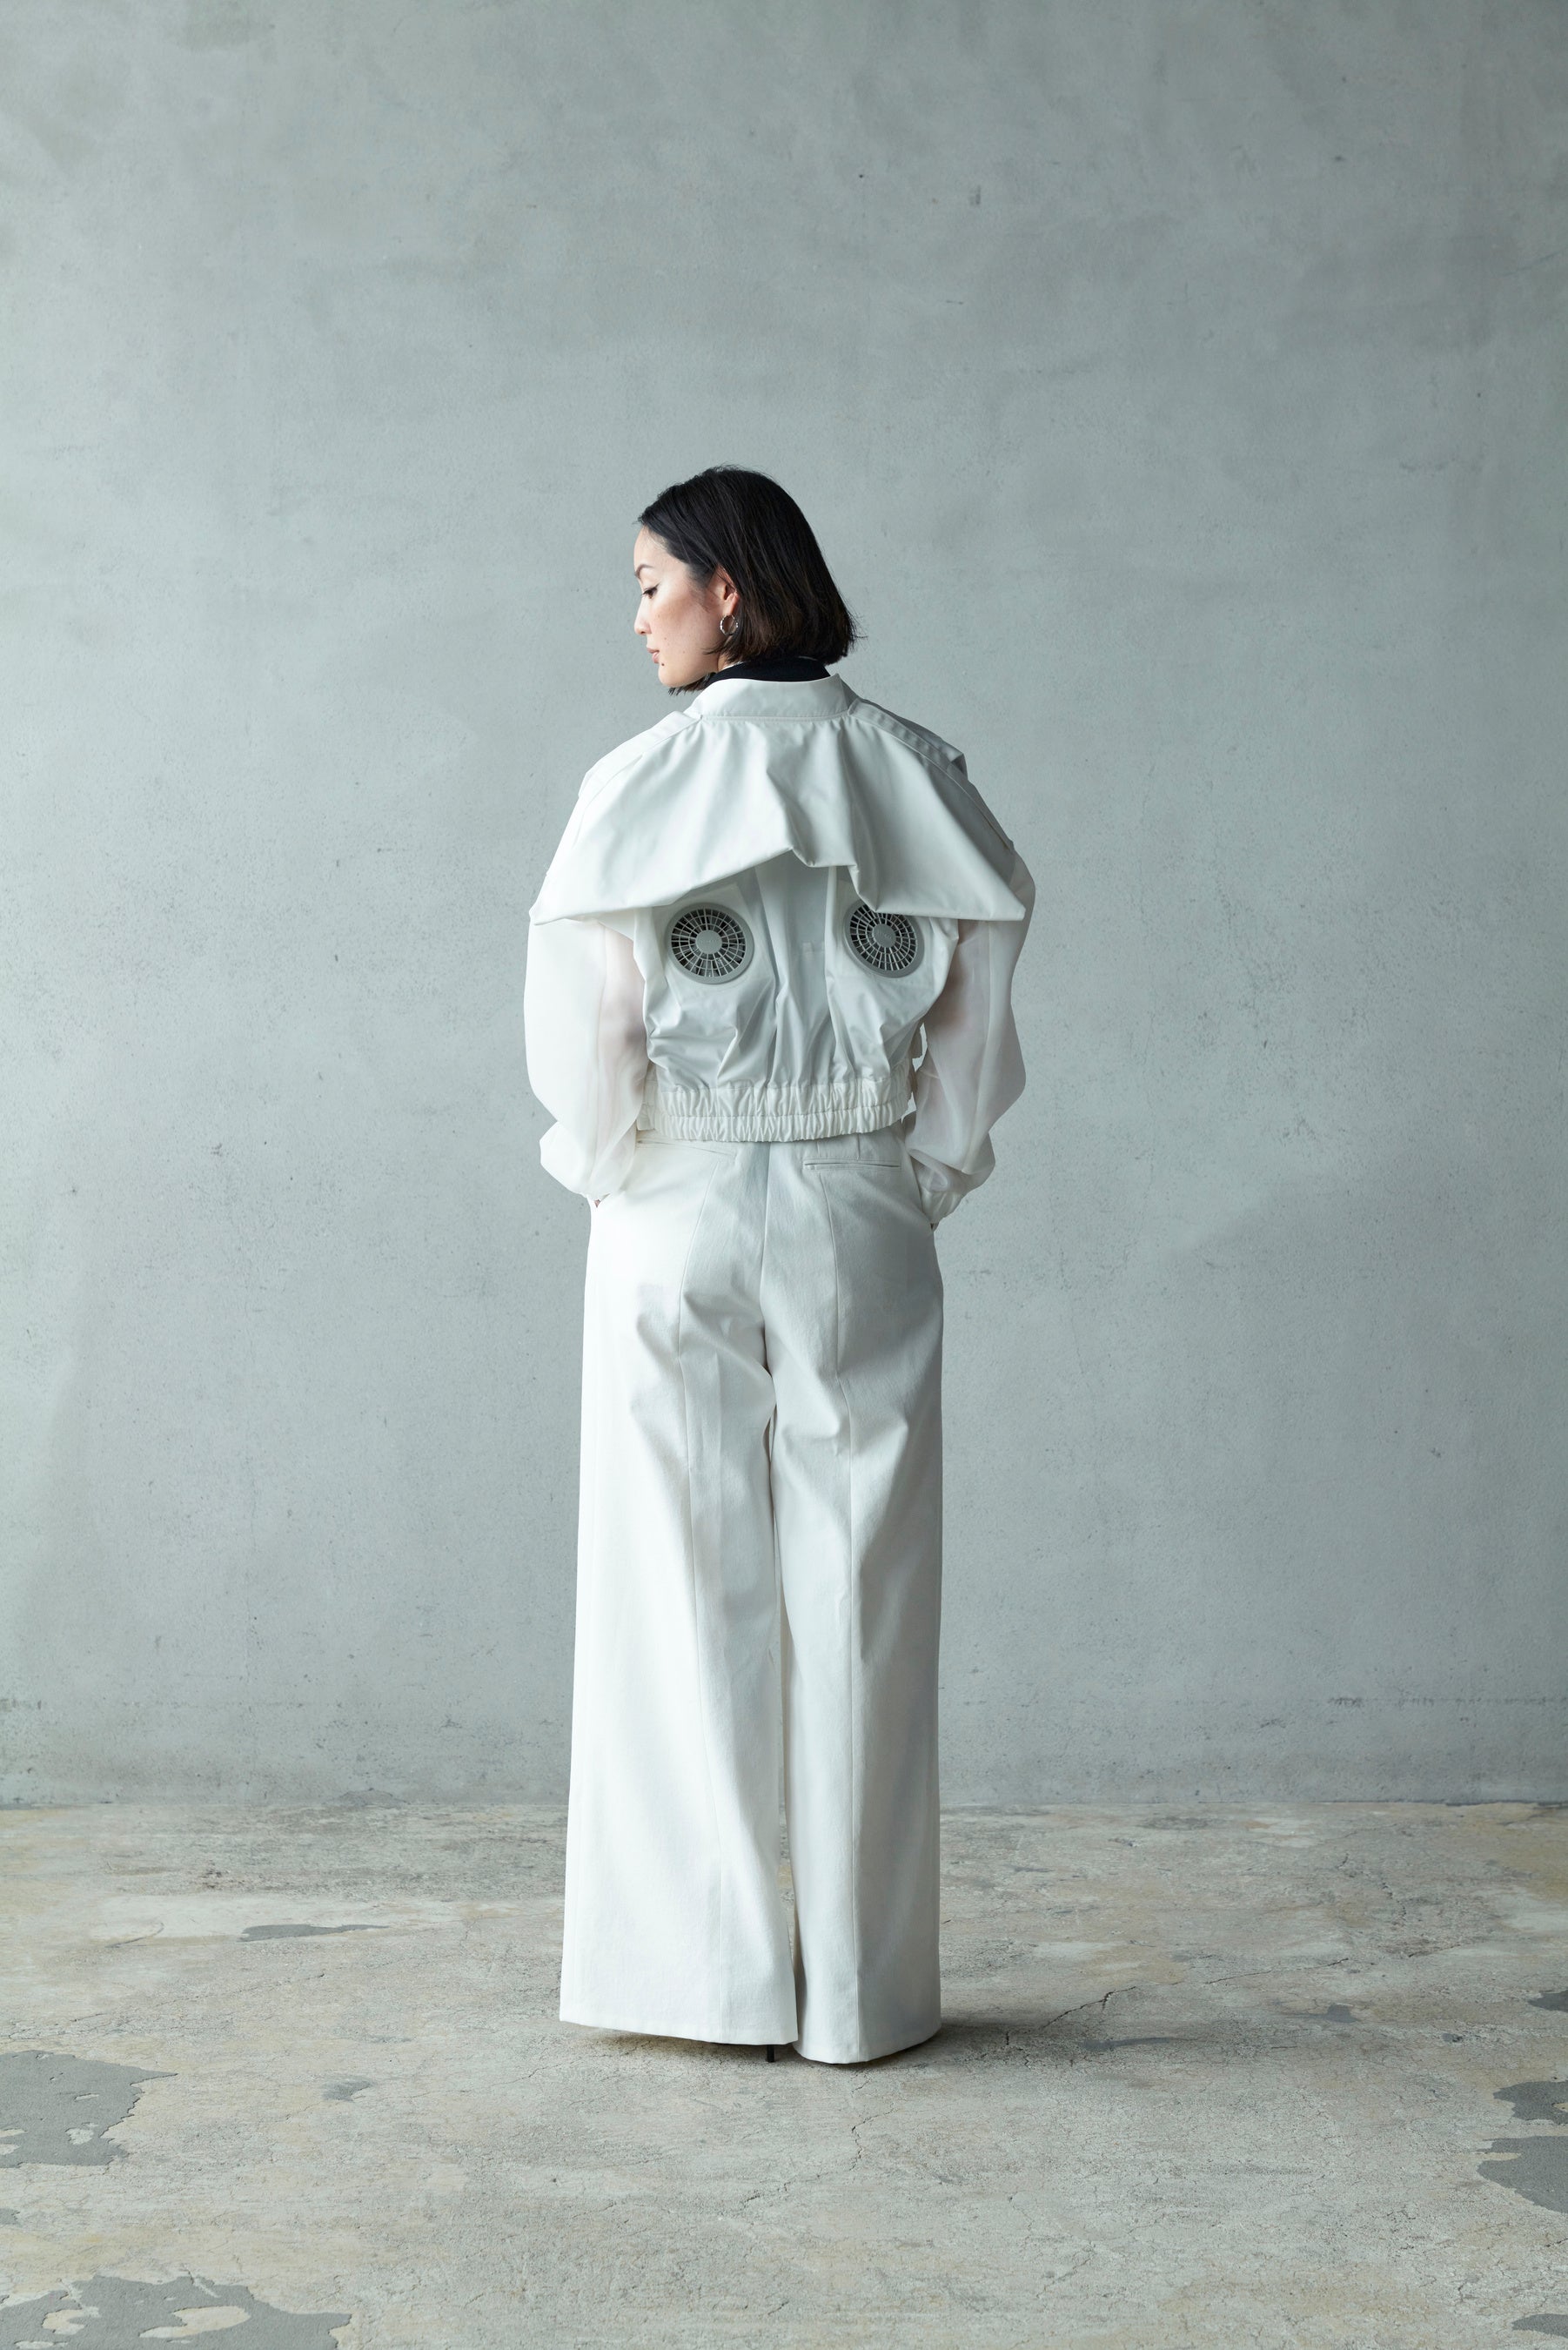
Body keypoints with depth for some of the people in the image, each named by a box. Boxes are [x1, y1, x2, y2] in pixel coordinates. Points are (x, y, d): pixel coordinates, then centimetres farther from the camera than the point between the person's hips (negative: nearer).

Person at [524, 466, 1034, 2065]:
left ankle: (699, 1967, 14)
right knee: (857, 1598, 6)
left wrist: (612, 1170, 8)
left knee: (683, 1590, 7)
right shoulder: (910, 774, 2)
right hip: (859, 1222, 2)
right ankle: (861, 1990, 13)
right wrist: (924, 1175, 10)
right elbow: (980, 1005, 1)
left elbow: (577, 1024, -8)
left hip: (678, 1224, -2)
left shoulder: (641, 784, -6)